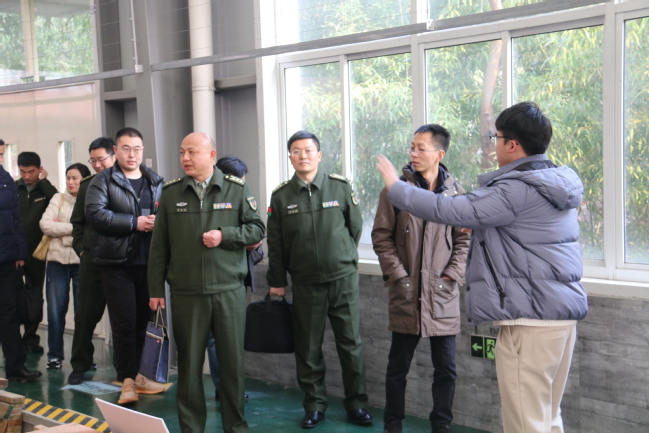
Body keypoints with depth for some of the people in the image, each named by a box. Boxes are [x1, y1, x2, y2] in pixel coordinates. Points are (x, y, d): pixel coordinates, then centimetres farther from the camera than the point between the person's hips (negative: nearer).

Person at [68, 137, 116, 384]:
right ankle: (80, 364, 19)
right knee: (87, 313, 7)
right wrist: (80, 248, 6)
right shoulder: (87, 185, 10)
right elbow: (78, 221, 16)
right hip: (92, 260, 3)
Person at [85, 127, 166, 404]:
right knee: (124, 321, -4)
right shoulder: (102, 182, 0)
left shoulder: (156, 182, 14)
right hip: (117, 263, -4)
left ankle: (134, 374, 22)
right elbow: (95, 213, -14)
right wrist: (134, 223, -16)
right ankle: (127, 380, 5)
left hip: (147, 262, 4)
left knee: (142, 320, 9)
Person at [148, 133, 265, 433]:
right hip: (185, 294, 1)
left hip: (228, 292, -1)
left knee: (233, 362, 6)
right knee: (189, 363, 7)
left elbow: (256, 229, 4)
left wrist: (224, 235, -12)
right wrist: (156, 290, 5)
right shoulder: (170, 193, 6)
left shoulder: (237, 189, 2)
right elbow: (159, 246, 7)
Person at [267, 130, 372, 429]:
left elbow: (355, 227, 9)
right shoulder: (281, 196, 1)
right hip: (305, 284, 1)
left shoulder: (341, 187, -1)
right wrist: (276, 281, 8)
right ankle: (314, 405, 23)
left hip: (343, 279, 0)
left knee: (351, 345, 4)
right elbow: (275, 244, 6)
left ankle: (356, 404, 19)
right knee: (308, 348, 8)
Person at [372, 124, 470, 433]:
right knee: (398, 366, 9)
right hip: (406, 294, -1)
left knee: (446, 368, 8)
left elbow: (463, 240, 6)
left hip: (443, 295, 1)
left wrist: (452, 276, -5)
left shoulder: (454, 193, 3)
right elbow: (381, 236, -1)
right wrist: (397, 276, -7)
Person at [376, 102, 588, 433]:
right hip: (564, 309, 10)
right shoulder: (558, 184, 12)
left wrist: (396, 188, -6)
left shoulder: (516, 191, -18)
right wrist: (474, 225, 23)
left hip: (530, 316, -10)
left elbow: (447, 210, -19)